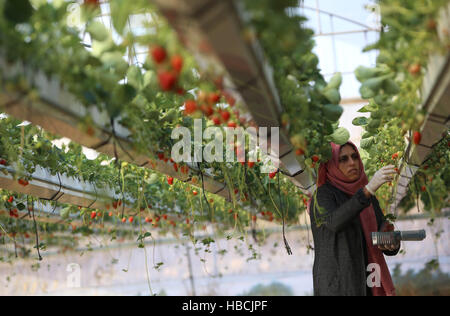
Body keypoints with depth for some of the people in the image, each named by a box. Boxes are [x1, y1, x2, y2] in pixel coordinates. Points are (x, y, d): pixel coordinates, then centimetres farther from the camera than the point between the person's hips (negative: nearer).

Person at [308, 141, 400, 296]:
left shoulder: (370, 199, 14)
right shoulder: (322, 195, -6)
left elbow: (388, 247, 10)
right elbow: (335, 222, -29)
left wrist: (392, 244, -14)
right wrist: (369, 188, -35)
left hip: (366, 286, 7)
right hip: (337, 286, -7)